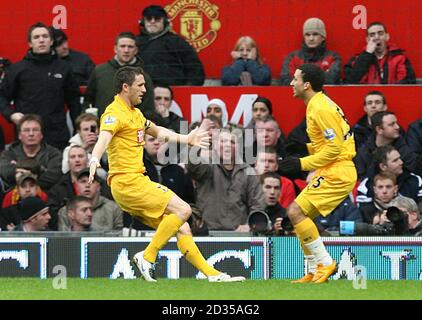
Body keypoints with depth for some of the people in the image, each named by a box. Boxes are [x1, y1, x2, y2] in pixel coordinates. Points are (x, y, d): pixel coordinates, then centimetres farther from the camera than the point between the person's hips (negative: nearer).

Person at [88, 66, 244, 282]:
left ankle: (212, 274, 12)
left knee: (181, 227, 8)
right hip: (127, 182, -9)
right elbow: (104, 138, -32)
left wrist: (186, 139, 49)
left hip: (137, 181, 9)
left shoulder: (135, 114, 20)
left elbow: (158, 132, 39)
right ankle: (147, 257, -15)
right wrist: (94, 161, -52)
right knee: (182, 210, -17)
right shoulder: (115, 113, -12)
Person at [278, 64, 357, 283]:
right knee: (301, 216, 12)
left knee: (296, 212, -15)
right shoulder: (318, 104, 16)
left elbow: (334, 147, -19)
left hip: (336, 173, -10)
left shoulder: (321, 108, -16)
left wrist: (303, 164, -16)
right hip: (332, 172, 10)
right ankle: (315, 272, 14)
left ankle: (324, 262, -10)